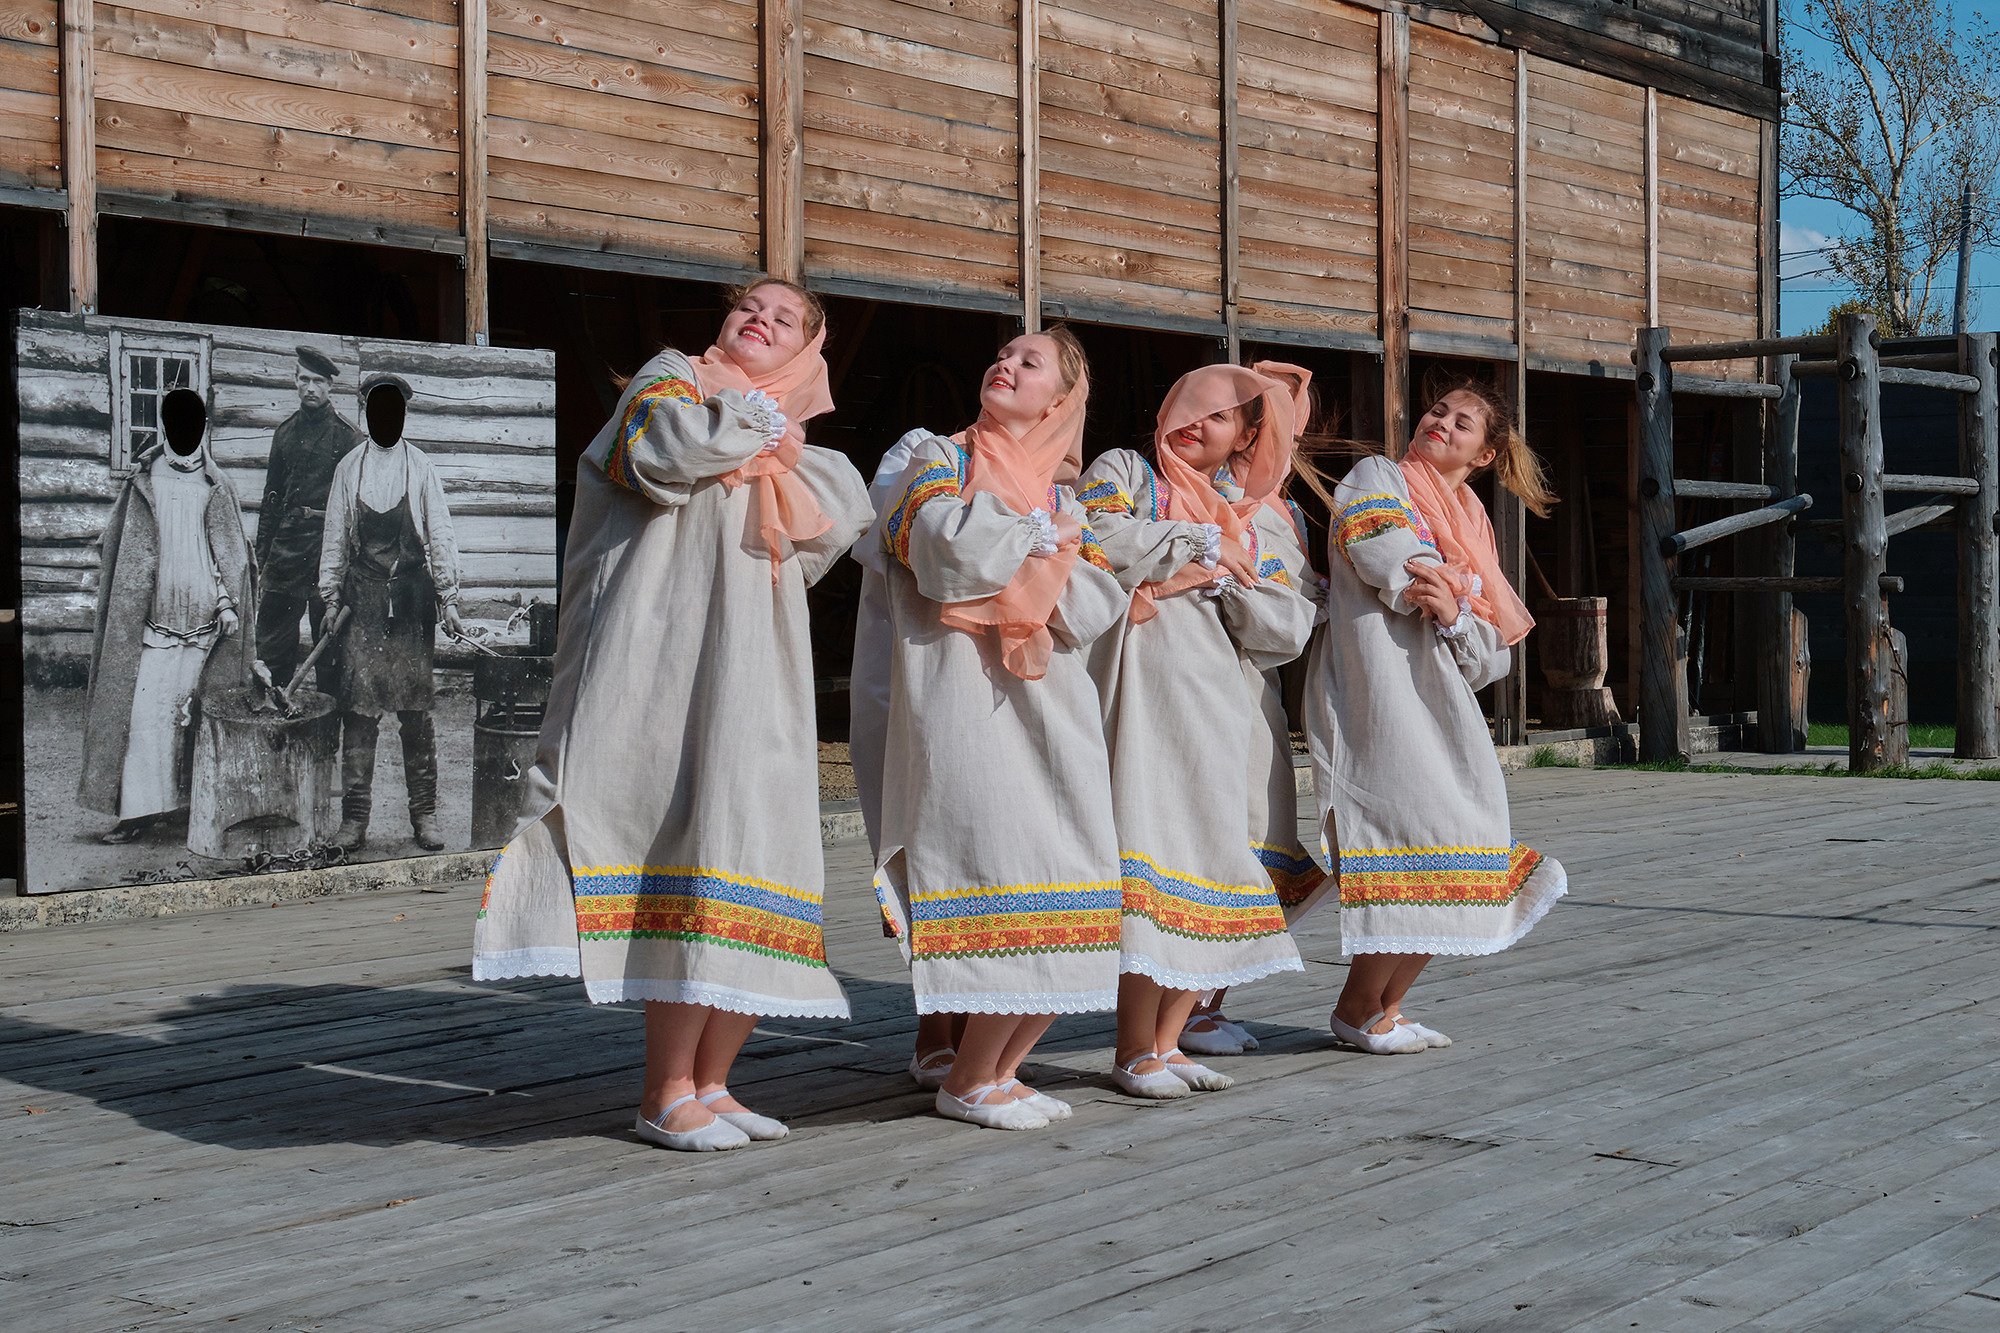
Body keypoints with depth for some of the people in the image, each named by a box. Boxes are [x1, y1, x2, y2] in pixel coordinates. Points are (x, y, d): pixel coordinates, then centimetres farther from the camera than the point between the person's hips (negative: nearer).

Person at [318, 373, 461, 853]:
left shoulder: (421, 467, 6)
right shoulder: (348, 468, 9)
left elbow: (440, 535, 6)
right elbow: (335, 536, 13)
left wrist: (449, 598, 1)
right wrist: (330, 597, 7)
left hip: (412, 596, -1)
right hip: (362, 596, 1)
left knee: (416, 706, 0)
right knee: (358, 705, -3)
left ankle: (424, 813, 5)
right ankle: (354, 816, 1)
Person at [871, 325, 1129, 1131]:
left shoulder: (1063, 502, 22)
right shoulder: (938, 459, 9)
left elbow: (1099, 604, 6)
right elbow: (950, 553, -11)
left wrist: (1017, 564, -6)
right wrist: (1036, 536, 2)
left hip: (1051, 703, 6)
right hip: (963, 699, -6)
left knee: (1072, 906, -3)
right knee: (1017, 896, -16)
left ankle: (998, 1069, 12)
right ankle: (969, 1083, -2)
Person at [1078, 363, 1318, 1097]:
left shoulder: (1268, 520, 19)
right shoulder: (1124, 473, 12)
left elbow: (1289, 632, 8)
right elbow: (1099, 540, -11)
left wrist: (1218, 575, -5)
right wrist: (1202, 542, -4)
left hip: (1224, 708, 5)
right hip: (1145, 692, -5)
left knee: (1214, 859, 2)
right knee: (1151, 852, -12)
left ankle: (1167, 1041, 12)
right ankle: (1135, 1052, -5)